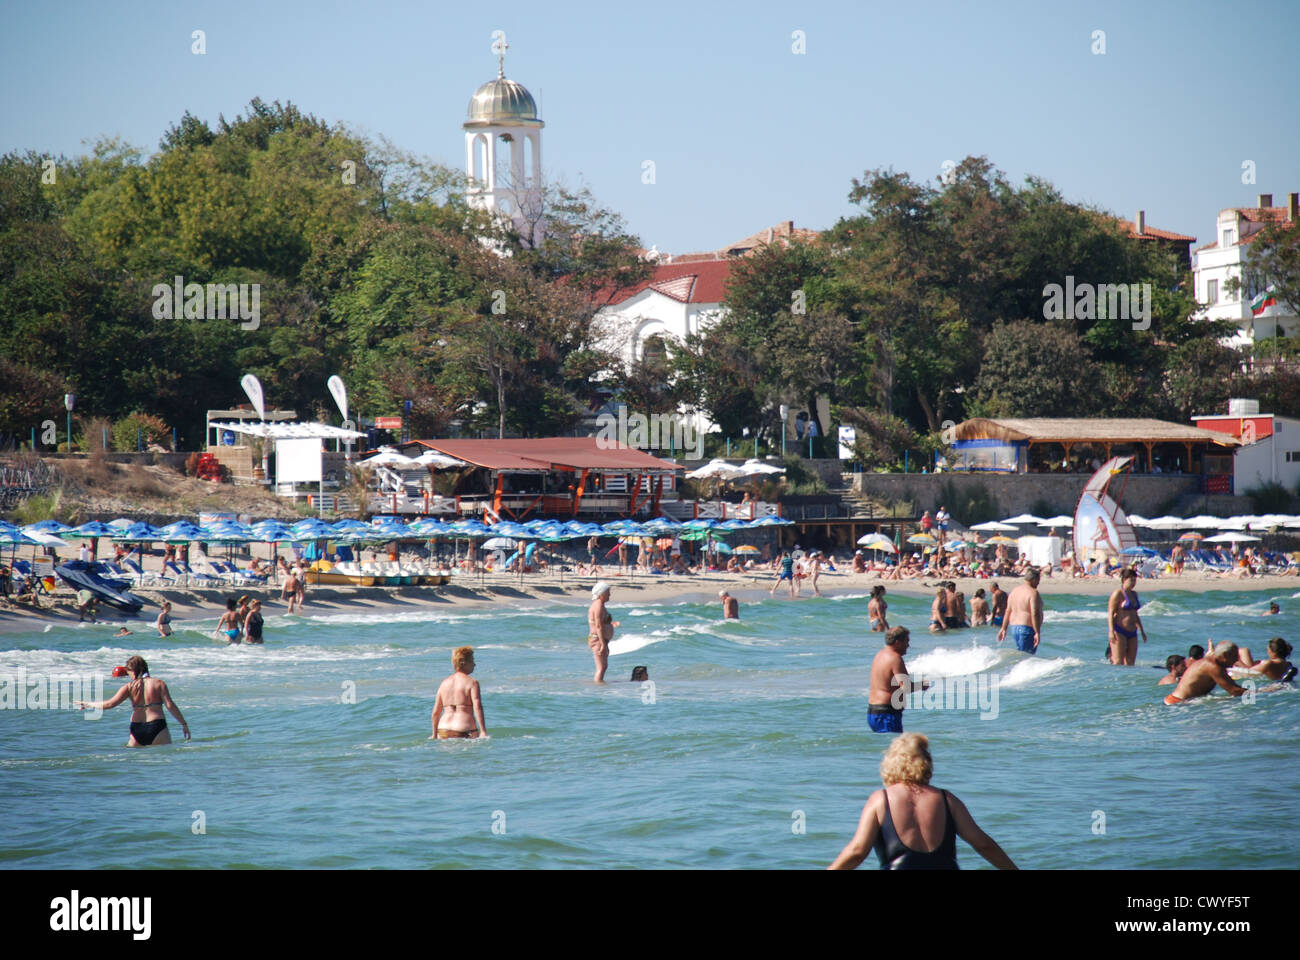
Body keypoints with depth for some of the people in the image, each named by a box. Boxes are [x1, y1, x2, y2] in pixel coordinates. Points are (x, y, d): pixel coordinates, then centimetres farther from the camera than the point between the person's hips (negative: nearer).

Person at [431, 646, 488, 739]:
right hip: (465, 731, -5)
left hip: (444, 732, 5)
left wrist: (434, 735, 25)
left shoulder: (444, 683, 15)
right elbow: (477, 707, -11)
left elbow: (436, 712, 16)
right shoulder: (472, 682, 0)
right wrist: (483, 731, -15)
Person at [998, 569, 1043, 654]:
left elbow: (1008, 611, 14)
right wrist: (1037, 633, -18)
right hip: (1028, 628, -8)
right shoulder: (1033, 593, -12)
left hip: (1014, 627, 8)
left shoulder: (1014, 591, 12)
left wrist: (1004, 629, 17)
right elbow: (1035, 614, -19)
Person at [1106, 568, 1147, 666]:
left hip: (1132, 632, 8)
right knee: (1118, 662, -13)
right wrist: (1111, 631, -20)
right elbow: (1110, 613, -10)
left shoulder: (1134, 594, 17)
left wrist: (1142, 631, 25)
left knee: (1130, 663, 2)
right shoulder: (1118, 594, -6)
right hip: (1119, 631, -8)